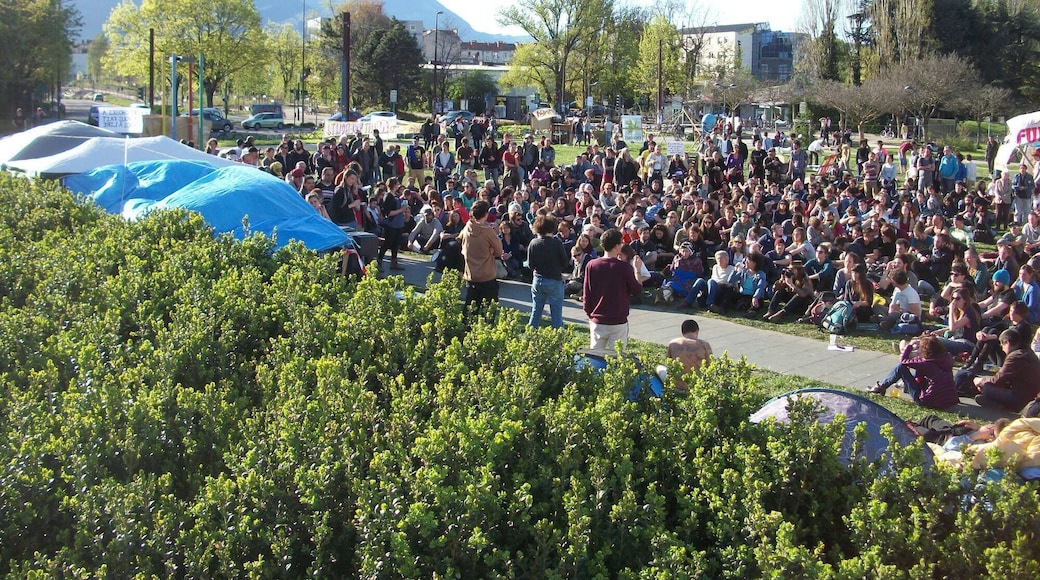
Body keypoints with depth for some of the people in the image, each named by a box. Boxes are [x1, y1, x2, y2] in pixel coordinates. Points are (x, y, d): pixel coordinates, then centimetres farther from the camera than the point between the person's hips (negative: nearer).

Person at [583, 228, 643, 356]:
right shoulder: (624, 267, -11)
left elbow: (586, 295, 2)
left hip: (597, 321, 3)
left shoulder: (592, 265, -2)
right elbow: (637, 290, 0)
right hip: (618, 322, -3)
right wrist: (637, 269, 8)